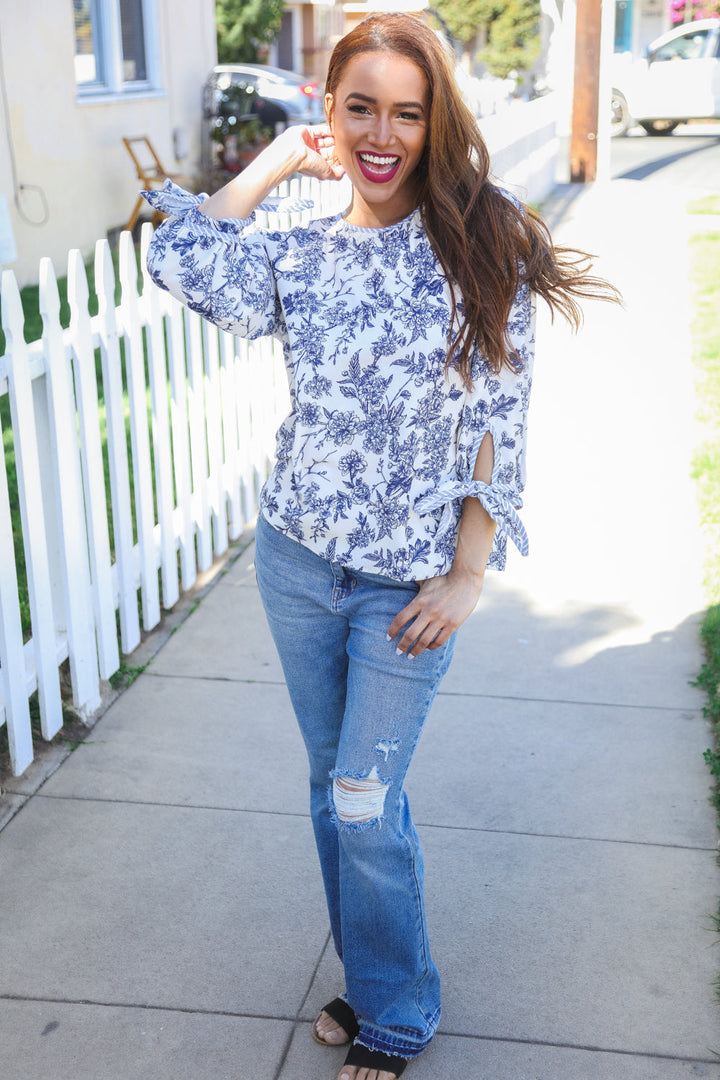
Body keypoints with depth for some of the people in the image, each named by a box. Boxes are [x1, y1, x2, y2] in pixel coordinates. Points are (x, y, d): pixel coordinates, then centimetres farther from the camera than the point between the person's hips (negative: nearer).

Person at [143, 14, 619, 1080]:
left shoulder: (481, 247, -8)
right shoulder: (303, 254, 1)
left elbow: (500, 424, -8)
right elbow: (185, 263, -17)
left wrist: (468, 576, -11)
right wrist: (281, 160, -4)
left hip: (409, 584, -4)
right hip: (297, 561, 4)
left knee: (364, 806, 2)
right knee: (335, 783, 16)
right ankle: (370, 978, 39)